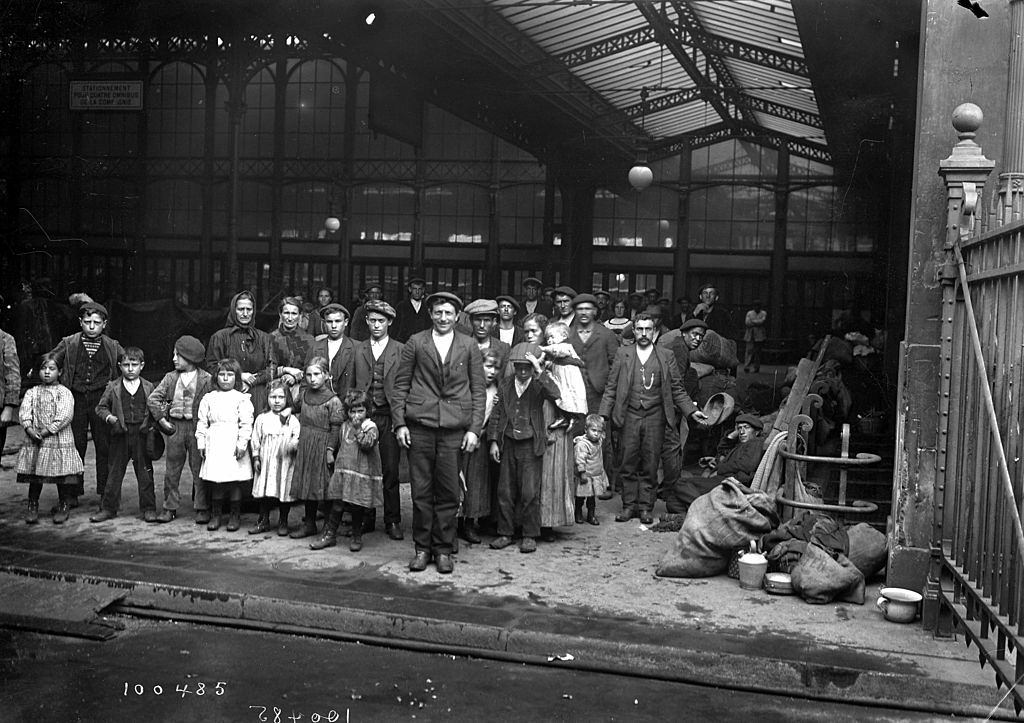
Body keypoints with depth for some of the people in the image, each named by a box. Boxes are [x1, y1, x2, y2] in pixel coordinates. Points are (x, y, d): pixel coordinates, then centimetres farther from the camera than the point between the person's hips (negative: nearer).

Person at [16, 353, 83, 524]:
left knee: (62, 476, 1)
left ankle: (63, 507, 14)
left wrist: (45, 431, -16)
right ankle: (32, 507, 18)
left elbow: (65, 416, -12)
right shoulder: (32, 392, 10)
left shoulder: (64, 393, -1)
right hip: (34, 441, 3)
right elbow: (24, 412, 0)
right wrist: (30, 430, -17)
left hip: (59, 441, -3)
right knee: (35, 477, 7)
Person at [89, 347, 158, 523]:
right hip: (120, 435, 0)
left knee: (145, 473, 5)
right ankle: (108, 508, 15)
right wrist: (109, 417, -9)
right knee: (114, 472, 7)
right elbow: (101, 407, 8)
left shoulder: (148, 387, 4)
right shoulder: (113, 387, 4)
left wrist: (152, 424, -4)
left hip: (142, 435, 0)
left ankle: (149, 508, 12)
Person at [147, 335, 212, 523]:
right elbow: (152, 399, 5)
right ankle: (170, 508, 17)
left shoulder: (206, 379, -5)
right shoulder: (170, 377, 5)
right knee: (171, 469, 8)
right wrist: (162, 420, -2)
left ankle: (202, 509, 9)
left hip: (197, 426, -3)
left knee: (199, 470, 1)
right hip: (175, 426, 3)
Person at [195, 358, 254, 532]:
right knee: (215, 482, 6)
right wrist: (201, 443, 7)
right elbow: (202, 422, 12)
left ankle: (235, 516, 11)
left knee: (235, 481, 1)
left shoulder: (242, 399, 0)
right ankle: (215, 515, 15)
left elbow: (246, 424, -5)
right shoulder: (209, 398, 11)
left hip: (233, 444, -3)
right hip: (214, 444, 3)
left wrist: (242, 443, -11)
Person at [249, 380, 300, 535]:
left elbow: (298, 438, -2)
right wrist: (256, 458, 4)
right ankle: (263, 521, 19)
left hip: (285, 462, -1)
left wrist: (295, 444, -24)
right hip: (266, 463, 1)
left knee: (284, 492, 3)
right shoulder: (262, 419, 6)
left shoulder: (292, 420, 1)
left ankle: (283, 523, 16)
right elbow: (255, 440, 9)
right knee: (265, 493, 6)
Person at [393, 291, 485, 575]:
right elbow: (401, 384, 8)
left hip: (454, 429, 0)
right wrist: (399, 423, -1)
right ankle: (422, 548, 16)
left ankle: (443, 549, 14)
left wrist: (474, 429, 0)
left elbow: (478, 390, 8)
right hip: (419, 426, 0)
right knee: (421, 492, 4)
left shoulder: (469, 346, 8)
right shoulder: (415, 343, 8)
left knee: (448, 494, 2)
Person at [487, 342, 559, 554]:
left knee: (530, 492, -3)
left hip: (531, 445, -3)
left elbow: (555, 394, -24)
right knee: (505, 491, 7)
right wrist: (494, 441, 4)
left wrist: (540, 371, -28)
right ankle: (505, 533, 18)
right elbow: (496, 415, 9)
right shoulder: (505, 385, 6)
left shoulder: (539, 385, -2)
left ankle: (530, 536, 9)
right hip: (508, 444, 3)